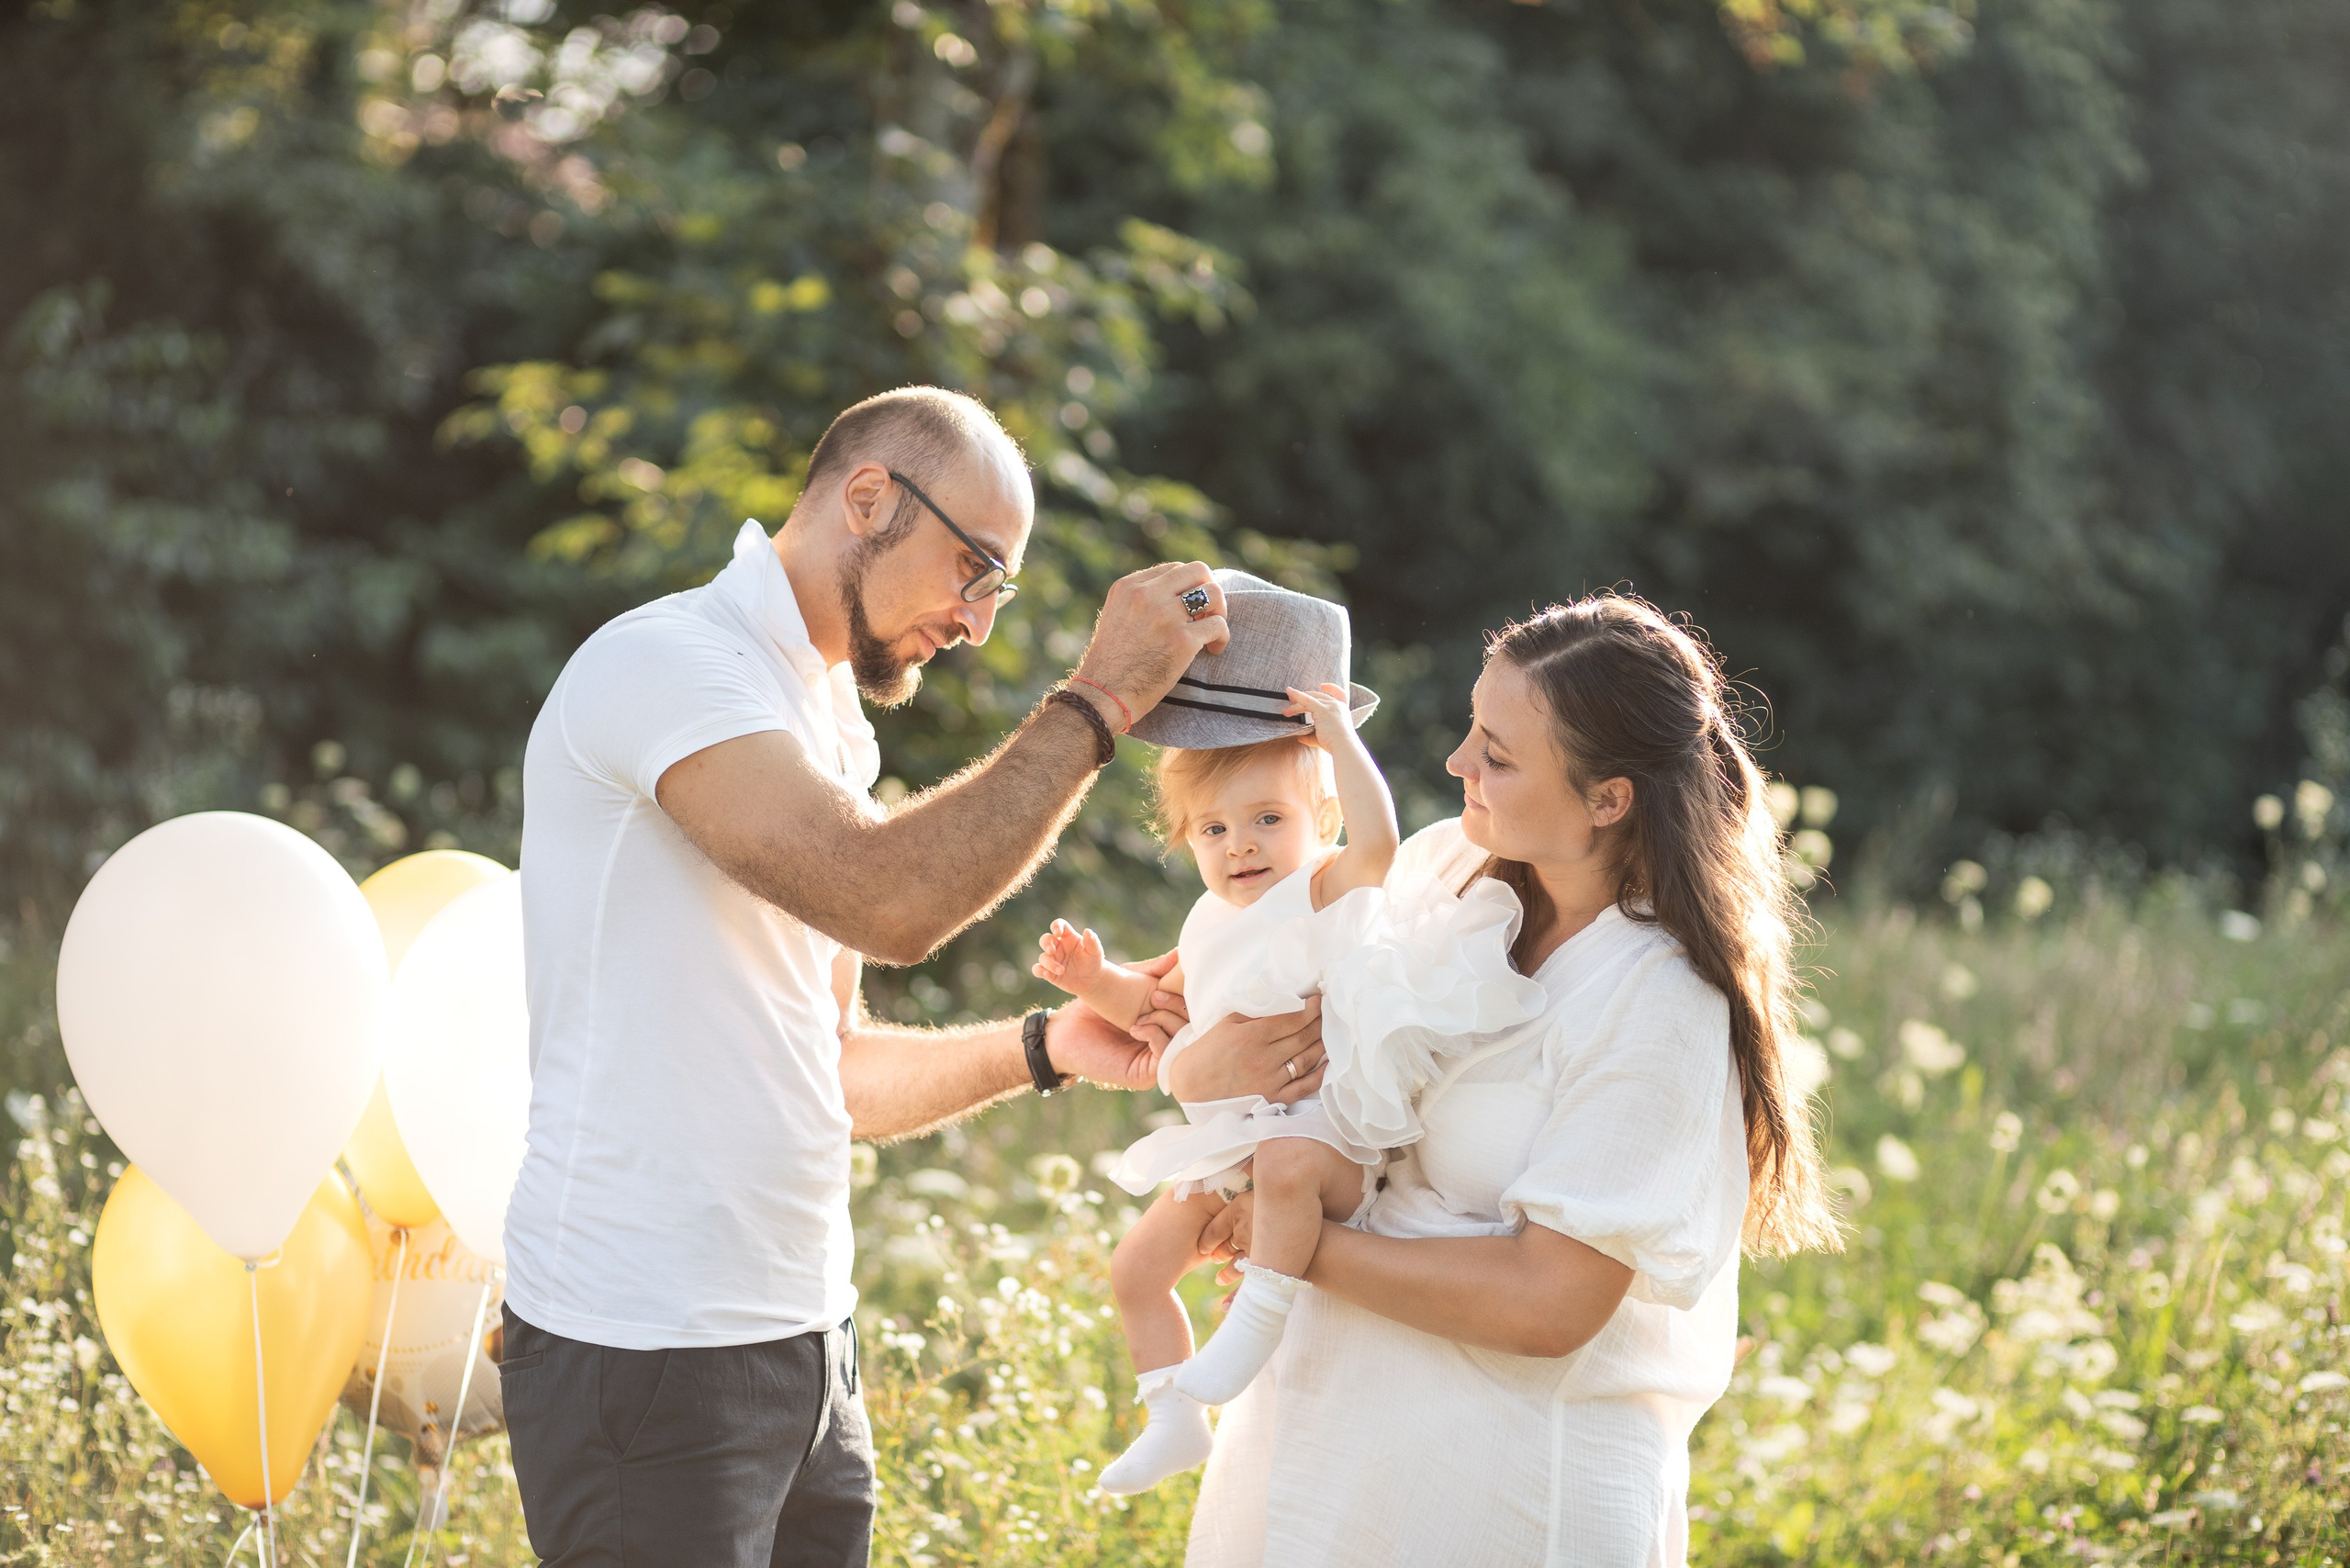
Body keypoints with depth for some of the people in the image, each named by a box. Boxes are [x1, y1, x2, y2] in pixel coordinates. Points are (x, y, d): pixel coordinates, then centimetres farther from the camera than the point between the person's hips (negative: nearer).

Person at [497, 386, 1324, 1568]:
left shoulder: (820, 729, 18)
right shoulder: (663, 664, -12)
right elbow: (889, 901, -25)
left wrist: (1047, 1050, 6)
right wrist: (1097, 701, -17)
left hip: (803, 1340, 9)